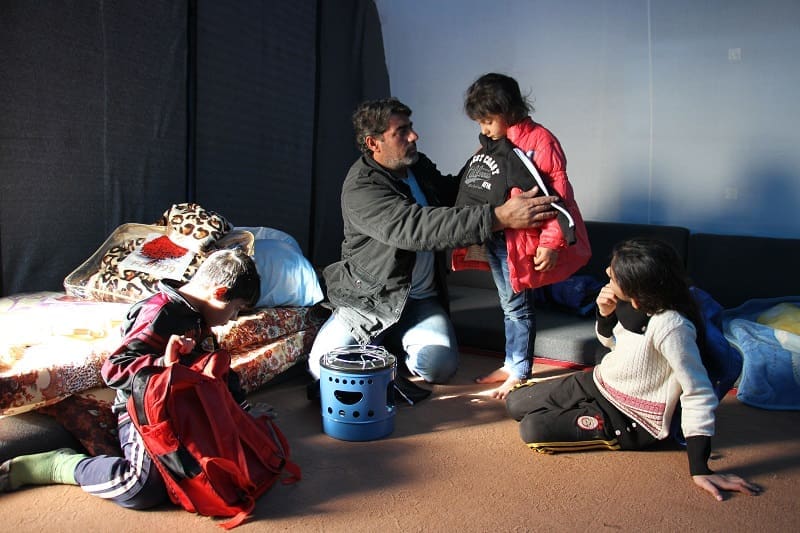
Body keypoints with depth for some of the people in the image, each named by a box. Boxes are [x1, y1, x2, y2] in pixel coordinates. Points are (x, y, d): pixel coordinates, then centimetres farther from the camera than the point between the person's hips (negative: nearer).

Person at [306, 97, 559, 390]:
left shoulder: (419, 165, 2)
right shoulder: (360, 189, -23)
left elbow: (451, 192, 23)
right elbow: (418, 227, -38)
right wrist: (499, 217, -44)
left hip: (421, 298, 5)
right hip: (370, 298, -4)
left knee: (439, 366, -18)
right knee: (323, 366, -17)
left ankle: (394, 342, 14)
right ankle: (380, 342, 15)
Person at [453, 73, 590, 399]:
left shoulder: (539, 140, -13)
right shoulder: (489, 144, 11)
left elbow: (557, 194, -16)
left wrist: (551, 243, -21)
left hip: (518, 239, -8)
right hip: (493, 237, 8)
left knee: (518, 305, 3)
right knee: (508, 304, 18)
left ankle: (519, 373, 17)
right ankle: (511, 364, 32)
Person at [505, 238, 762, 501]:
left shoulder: (670, 326, -34)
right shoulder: (630, 304, -10)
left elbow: (698, 396, -29)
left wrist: (700, 470, -28)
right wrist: (605, 314, -13)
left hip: (631, 419, -7)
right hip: (599, 382, 7)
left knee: (533, 430, -19)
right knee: (515, 403, 5)